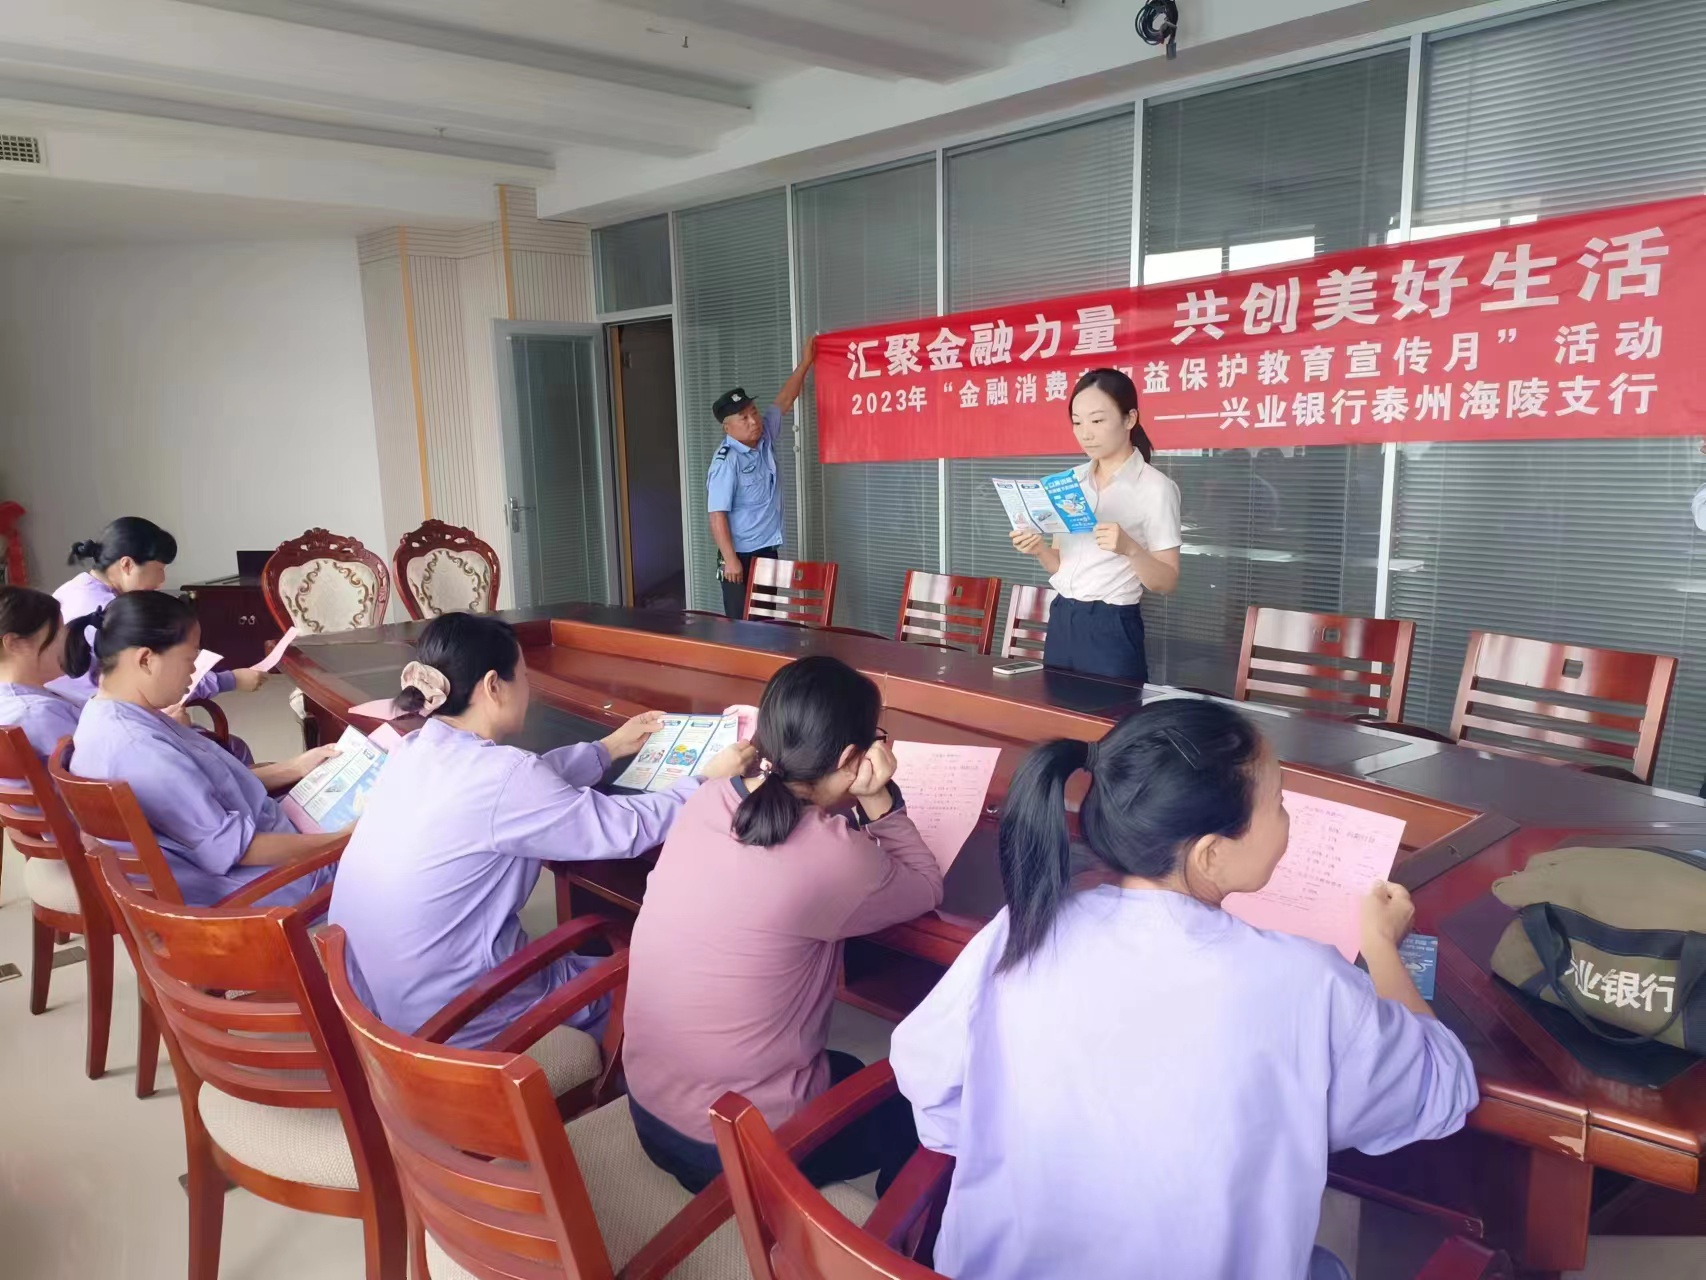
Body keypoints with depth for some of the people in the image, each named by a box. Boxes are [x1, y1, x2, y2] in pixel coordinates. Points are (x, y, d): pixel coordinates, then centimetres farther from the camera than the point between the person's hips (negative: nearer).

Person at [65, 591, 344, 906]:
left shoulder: (112, 713, 0)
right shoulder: (138, 749, -31)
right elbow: (230, 848, -27)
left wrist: (295, 768, 10)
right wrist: (339, 842, -22)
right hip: (233, 892, -10)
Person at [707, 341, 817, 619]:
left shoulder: (765, 437, 4)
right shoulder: (726, 460, -18)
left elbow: (784, 401, 19)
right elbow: (717, 515, -21)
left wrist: (805, 362, 20)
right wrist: (730, 559, -25)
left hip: (767, 551, 8)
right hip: (741, 555, -8)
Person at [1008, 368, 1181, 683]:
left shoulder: (1156, 487, -8)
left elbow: (1167, 583, -10)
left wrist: (1129, 548, -27)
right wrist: (1038, 549, -6)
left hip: (1111, 629, -5)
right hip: (1061, 623, 5)